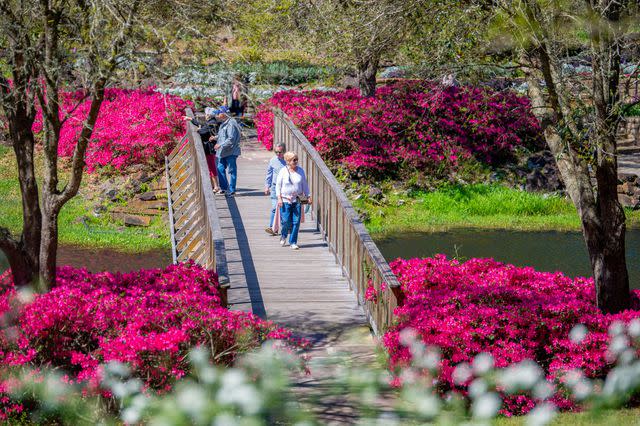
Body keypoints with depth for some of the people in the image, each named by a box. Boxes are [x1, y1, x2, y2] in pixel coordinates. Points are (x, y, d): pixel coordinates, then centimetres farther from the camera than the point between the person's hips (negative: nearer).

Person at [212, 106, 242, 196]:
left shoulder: (231, 124, -17)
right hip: (223, 152, 10)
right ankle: (224, 187, 21)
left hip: (231, 152, -10)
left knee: (232, 170, -1)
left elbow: (231, 139, -22)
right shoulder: (223, 123, 15)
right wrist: (216, 138, 10)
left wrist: (221, 145, -22)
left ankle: (231, 190, 4)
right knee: (220, 169, 10)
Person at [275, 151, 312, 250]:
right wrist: (279, 198, -8)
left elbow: (304, 184, 13)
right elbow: (278, 185, 0)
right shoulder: (283, 171, -4)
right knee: (286, 221, -6)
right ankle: (283, 236, 26)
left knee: (296, 222, -1)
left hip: (297, 200, 3)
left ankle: (293, 242, 9)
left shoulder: (300, 171, 4)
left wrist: (308, 196, 8)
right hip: (285, 200, -3)